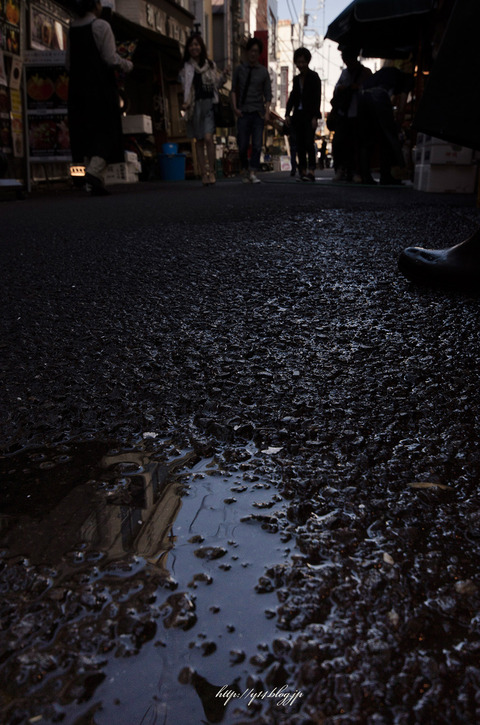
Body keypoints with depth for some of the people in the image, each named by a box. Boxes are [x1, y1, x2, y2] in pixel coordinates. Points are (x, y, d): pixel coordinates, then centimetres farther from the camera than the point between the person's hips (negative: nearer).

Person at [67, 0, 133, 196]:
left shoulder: (72, 28, 11)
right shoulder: (101, 26, -7)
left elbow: (69, 63, 12)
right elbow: (111, 59, -12)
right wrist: (127, 65, 6)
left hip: (77, 87, 6)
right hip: (101, 86, -6)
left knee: (86, 133, 8)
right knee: (106, 130, -1)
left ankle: (94, 184, 6)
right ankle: (94, 171, -23)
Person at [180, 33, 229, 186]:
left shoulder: (210, 65, 10)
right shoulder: (185, 67, 8)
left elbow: (216, 84, 15)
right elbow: (186, 87, 5)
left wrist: (223, 76, -3)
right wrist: (185, 103, -12)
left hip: (208, 104, -1)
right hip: (195, 105, 1)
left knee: (208, 138, -17)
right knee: (199, 141, 3)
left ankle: (211, 171, -8)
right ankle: (203, 174, 7)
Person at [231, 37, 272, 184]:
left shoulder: (263, 71, 8)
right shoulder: (239, 69, 8)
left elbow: (268, 93, 7)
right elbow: (234, 89, 11)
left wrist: (267, 112, -4)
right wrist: (235, 107, -2)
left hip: (258, 112, 0)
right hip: (243, 112, 0)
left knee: (257, 145, -9)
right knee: (243, 145, -1)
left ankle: (253, 173, -7)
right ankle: (244, 170, 20)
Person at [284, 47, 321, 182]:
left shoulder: (314, 77, -2)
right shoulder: (296, 79, 15)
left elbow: (317, 97, -8)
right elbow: (292, 97, 16)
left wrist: (315, 117, -17)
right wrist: (287, 114, 3)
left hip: (309, 115, -6)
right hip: (298, 114, 6)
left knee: (309, 143, -15)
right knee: (300, 145, 3)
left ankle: (311, 172, -20)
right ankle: (302, 171, 7)